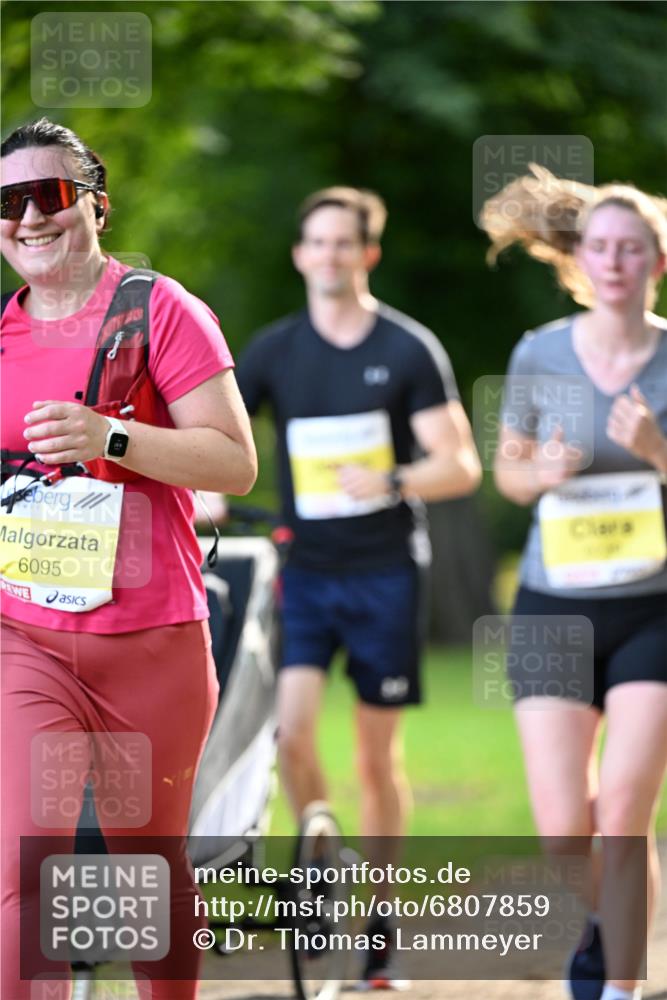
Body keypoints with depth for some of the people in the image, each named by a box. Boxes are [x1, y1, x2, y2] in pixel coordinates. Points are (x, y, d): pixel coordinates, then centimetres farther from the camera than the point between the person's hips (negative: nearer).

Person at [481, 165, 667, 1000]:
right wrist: (541, 473, -11)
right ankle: (593, 918, 32)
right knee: (562, 830, -4)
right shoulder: (539, 355, -1)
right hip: (554, 613, 1)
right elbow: (507, 470, 11)